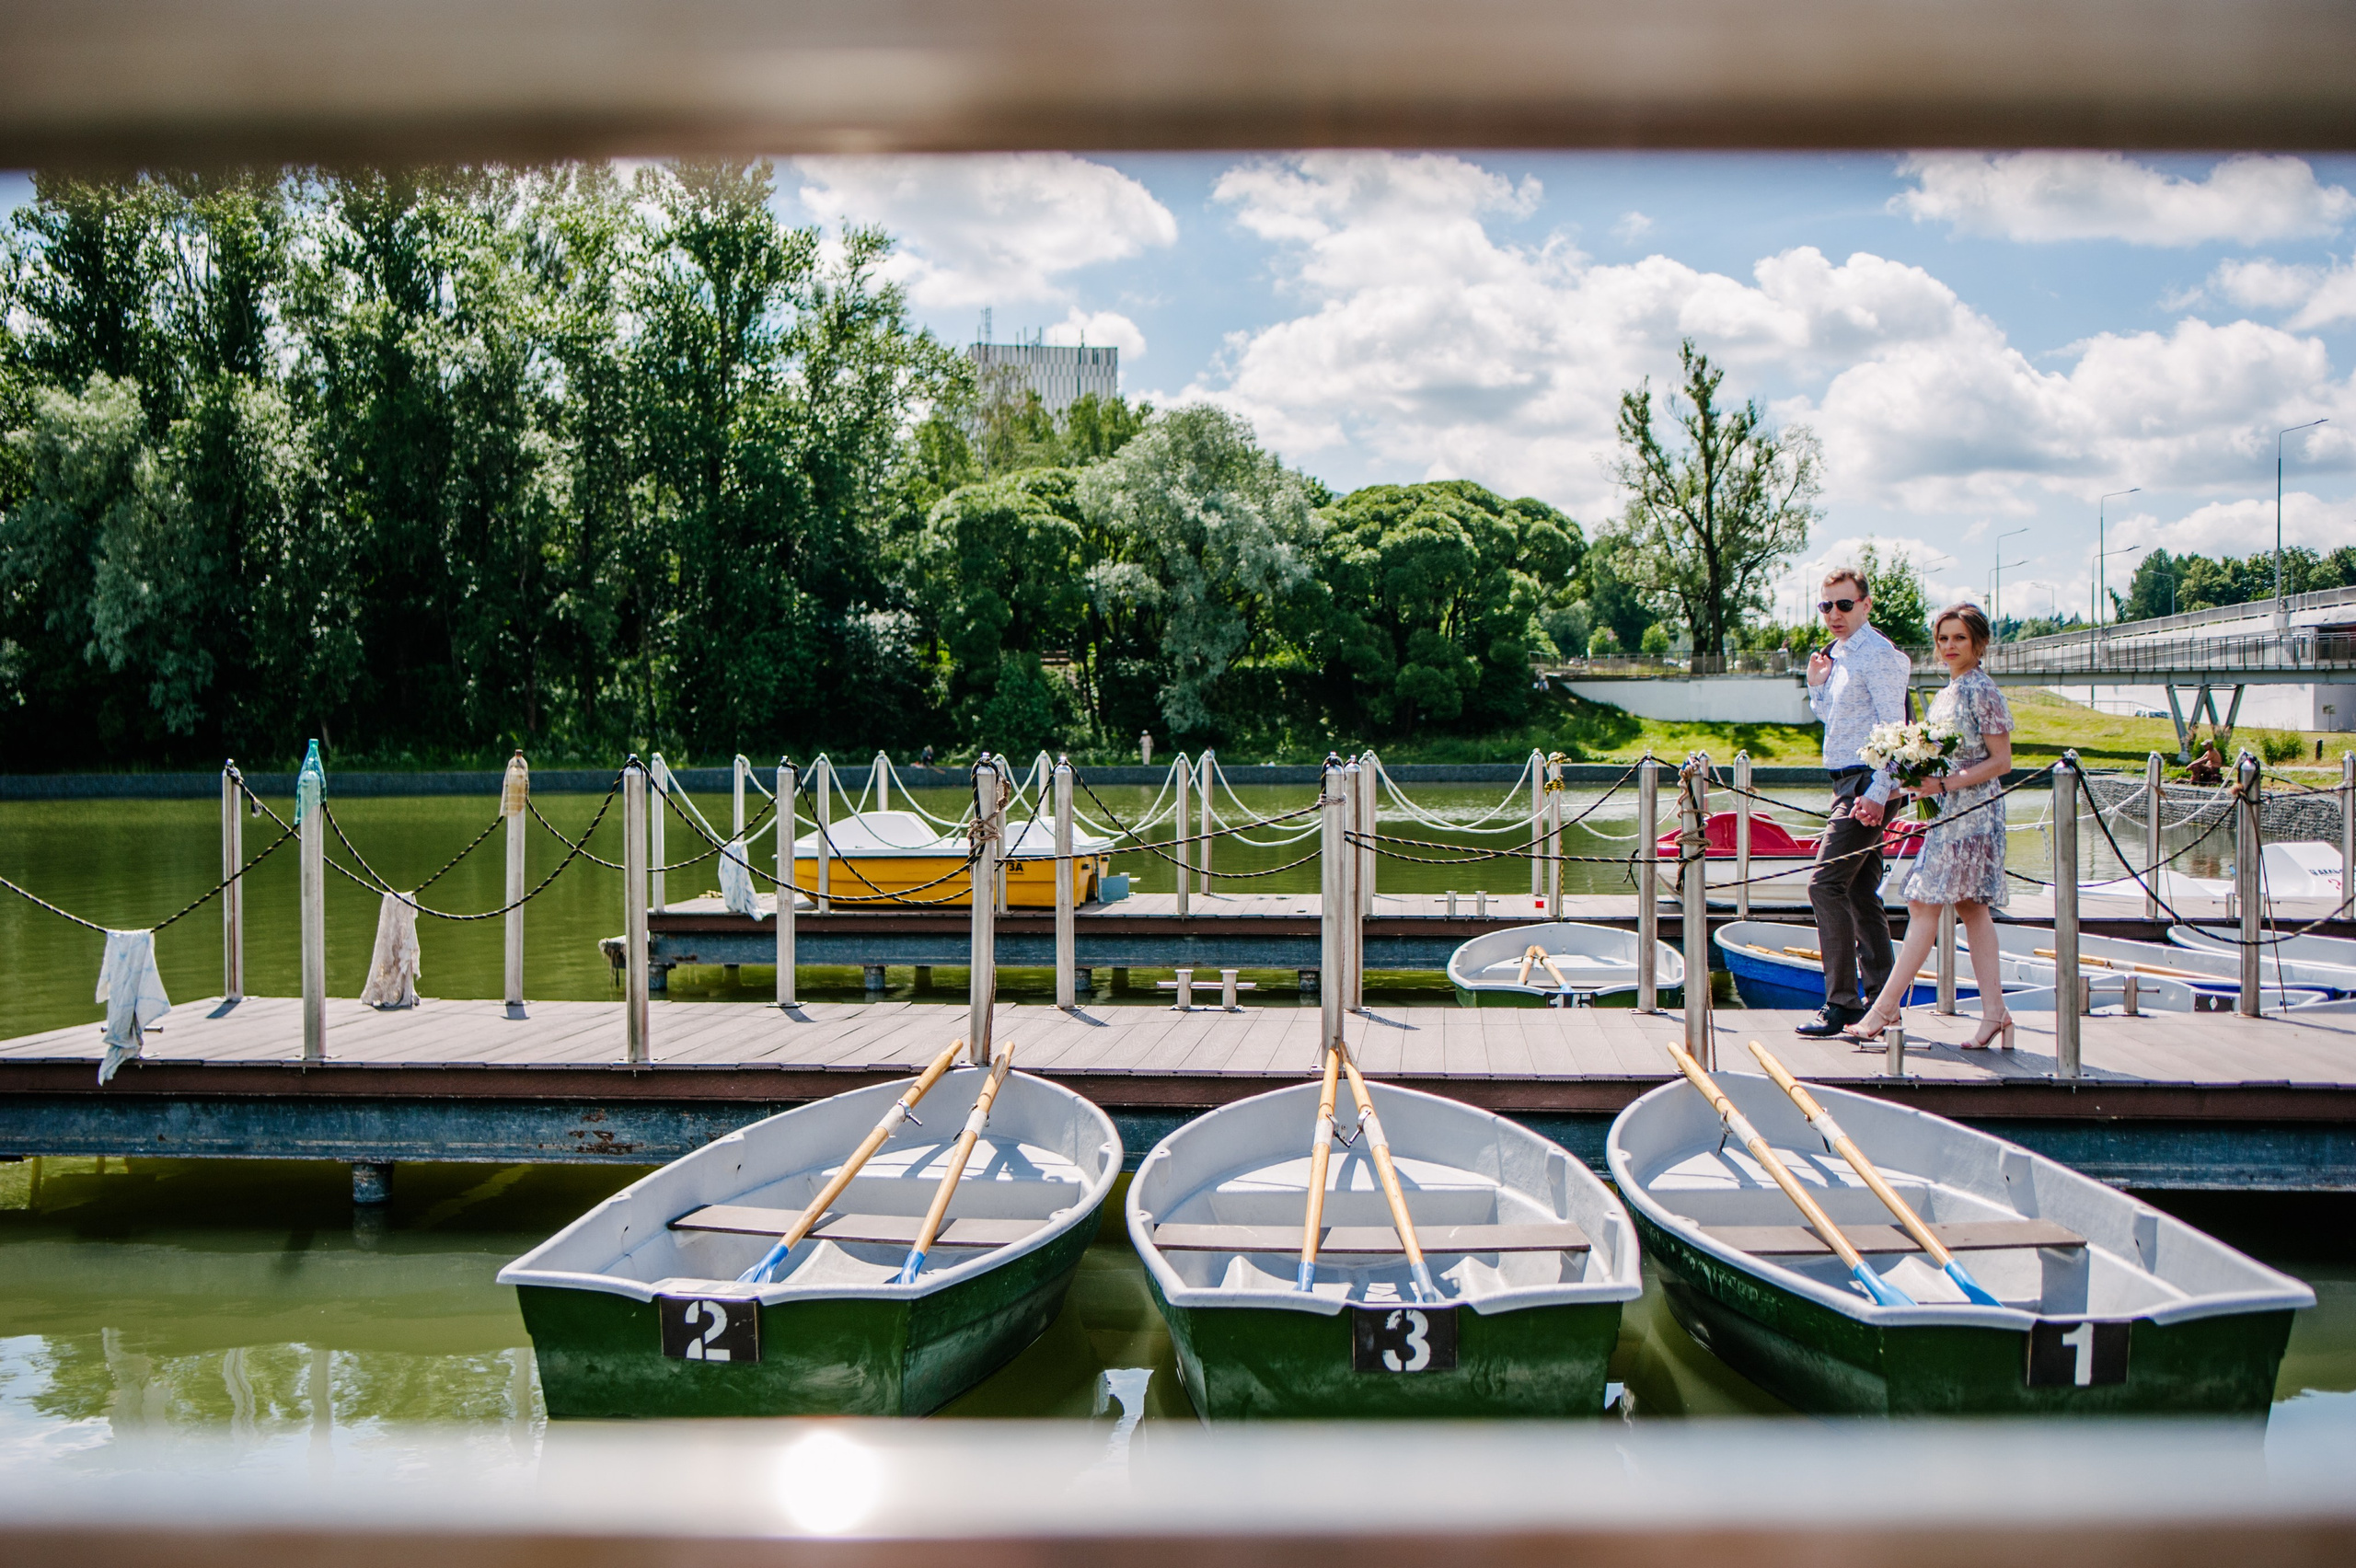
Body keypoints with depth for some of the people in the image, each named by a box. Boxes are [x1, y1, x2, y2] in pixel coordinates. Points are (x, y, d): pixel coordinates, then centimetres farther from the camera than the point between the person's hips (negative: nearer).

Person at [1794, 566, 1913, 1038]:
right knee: (1861, 892, 12)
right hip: (1851, 784, 10)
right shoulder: (1841, 655, 17)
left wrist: (1878, 793, -24)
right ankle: (1880, 997, 19)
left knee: (1826, 883, -14)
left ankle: (1842, 1004, -11)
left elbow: (1894, 728, -18)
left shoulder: (1877, 654, -12)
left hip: (1867, 783, -10)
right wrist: (1817, 684, 8)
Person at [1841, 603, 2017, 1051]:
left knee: (1924, 904, -9)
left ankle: (1884, 1009, -8)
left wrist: (1945, 784, -20)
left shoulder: (1982, 691, -11)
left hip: (1970, 811, -10)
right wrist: (1917, 782, 10)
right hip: (1948, 812, 10)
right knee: (1970, 908, 7)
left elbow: (2001, 762, -13)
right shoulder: (1949, 692, 16)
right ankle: (1994, 1011, 8)